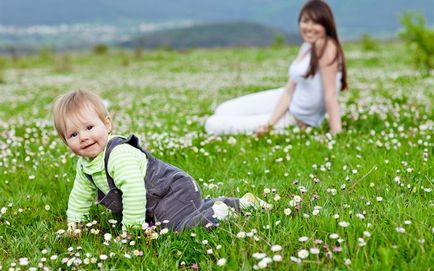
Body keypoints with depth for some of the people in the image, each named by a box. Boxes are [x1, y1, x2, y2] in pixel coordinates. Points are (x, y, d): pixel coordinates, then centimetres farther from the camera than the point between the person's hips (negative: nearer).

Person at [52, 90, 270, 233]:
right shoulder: (84, 164, 4)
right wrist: (73, 221, 14)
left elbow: (134, 191, -35)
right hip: (153, 206, 10)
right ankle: (237, 203, 31)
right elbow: (80, 194, 20)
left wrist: (131, 227, -30)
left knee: (178, 226, -28)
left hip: (173, 193, -10)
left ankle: (220, 211, -8)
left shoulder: (119, 154, -29)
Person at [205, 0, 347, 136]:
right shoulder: (306, 47, 2)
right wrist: (269, 124, -13)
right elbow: (289, 90, -3)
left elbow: (330, 94, -26)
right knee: (223, 111, 9)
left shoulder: (326, 48, -24)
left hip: (297, 119, -8)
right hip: (285, 102, 8)